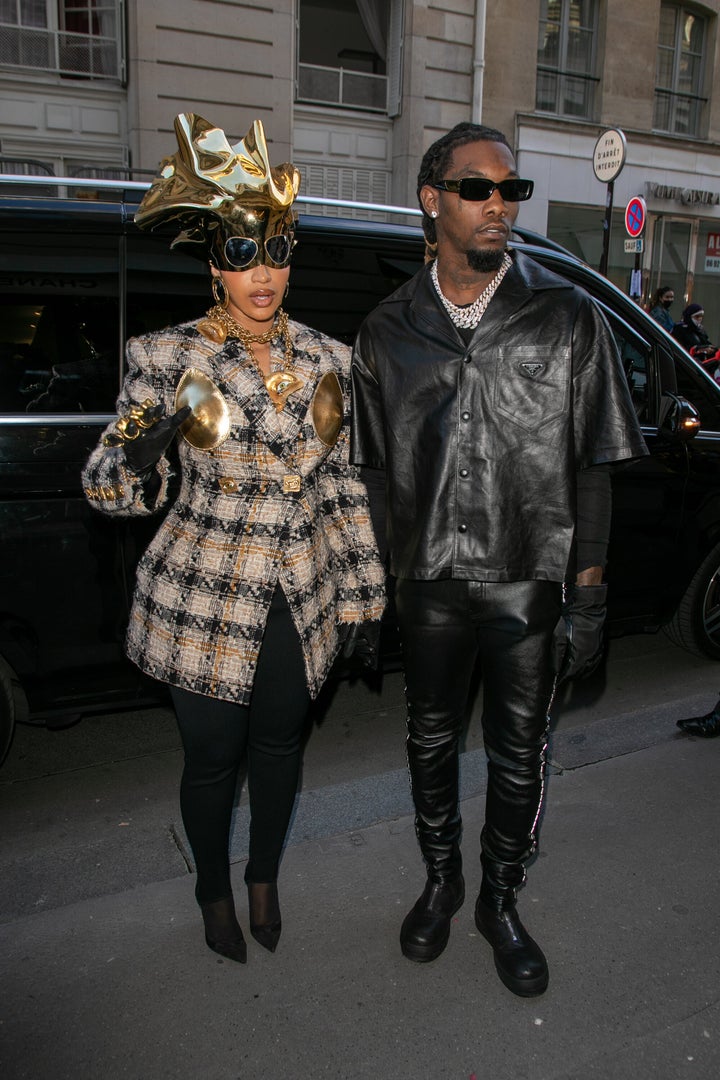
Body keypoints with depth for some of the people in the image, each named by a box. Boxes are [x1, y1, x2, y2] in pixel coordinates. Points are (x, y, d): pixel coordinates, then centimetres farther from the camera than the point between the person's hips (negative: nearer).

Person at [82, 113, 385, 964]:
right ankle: (214, 890, 43)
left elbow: (345, 485, 7)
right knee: (212, 755, 12)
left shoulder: (325, 360, 1)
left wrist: (363, 596, 6)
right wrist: (137, 454, -29)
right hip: (206, 600, -2)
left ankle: (264, 878, 46)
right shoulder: (167, 358, -9)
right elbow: (116, 493, -5)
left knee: (280, 742, 18)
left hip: (302, 597, 3)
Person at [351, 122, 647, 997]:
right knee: (431, 739, 17)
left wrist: (588, 588, -5)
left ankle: (500, 900, 37)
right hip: (429, 586, 2)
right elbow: (375, 473, 6)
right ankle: (441, 878, 42)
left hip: (529, 585, -1)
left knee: (518, 754, 12)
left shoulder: (568, 317, -2)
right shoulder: (388, 333, 2)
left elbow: (591, 466, -1)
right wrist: (380, 584, 5)